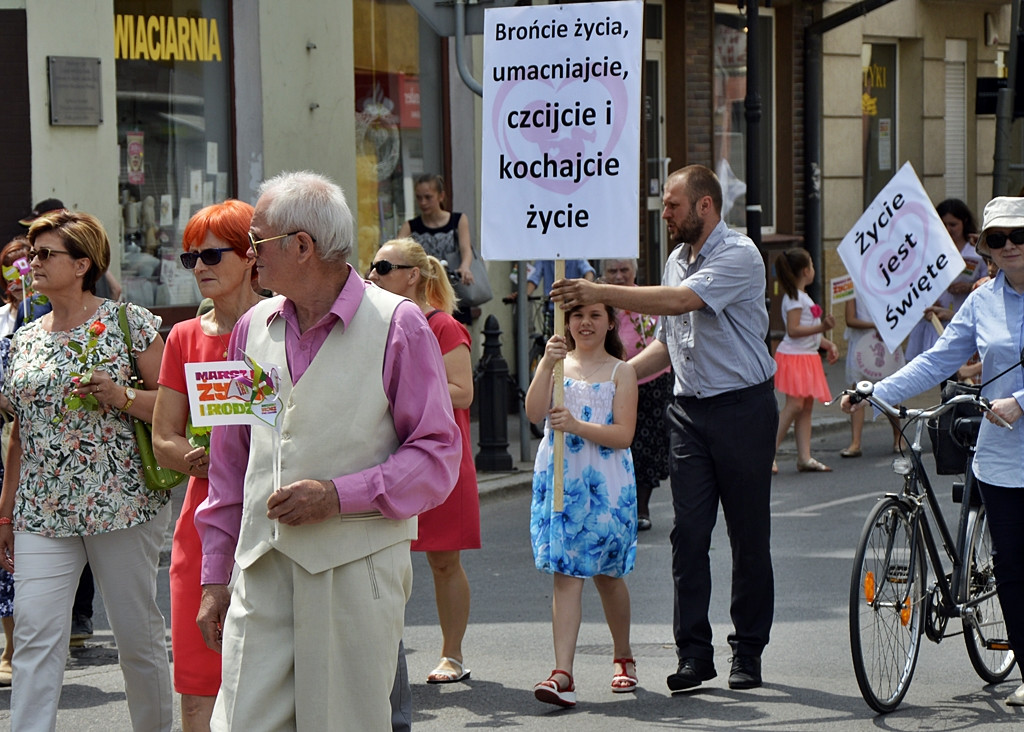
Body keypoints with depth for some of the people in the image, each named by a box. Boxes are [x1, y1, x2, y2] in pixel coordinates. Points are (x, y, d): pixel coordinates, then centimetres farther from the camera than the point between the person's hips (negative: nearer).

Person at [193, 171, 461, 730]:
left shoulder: (397, 325, -2)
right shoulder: (252, 328, 14)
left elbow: (437, 456, -4)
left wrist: (338, 494, -14)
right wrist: (214, 577, 16)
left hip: (356, 564, -4)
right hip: (262, 571, 4)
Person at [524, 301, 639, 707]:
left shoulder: (621, 372, 2)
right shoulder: (557, 364, 7)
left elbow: (623, 434, -7)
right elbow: (534, 412, -9)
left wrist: (576, 426, -21)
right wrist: (547, 364, -21)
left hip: (606, 483, -1)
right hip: (559, 480, 1)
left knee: (607, 574, 11)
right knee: (566, 574, -7)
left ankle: (623, 656, 33)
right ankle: (563, 673, -14)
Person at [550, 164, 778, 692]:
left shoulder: (739, 256, -11)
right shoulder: (677, 260, 15)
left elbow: (682, 301, -25)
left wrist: (601, 293, -26)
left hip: (742, 407, -6)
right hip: (690, 410, 6)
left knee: (749, 537, 1)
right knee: (688, 533, -2)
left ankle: (748, 653, 9)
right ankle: (693, 653, 0)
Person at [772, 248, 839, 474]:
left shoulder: (803, 296, 20)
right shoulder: (794, 297, -12)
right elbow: (793, 330, -20)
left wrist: (828, 344, 15)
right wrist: (822, 327, -26)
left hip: (808, 356, 10)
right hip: (794, 356, -10)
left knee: (807, 405, 5)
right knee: (794, 405, -16)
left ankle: (804, 458, 3)